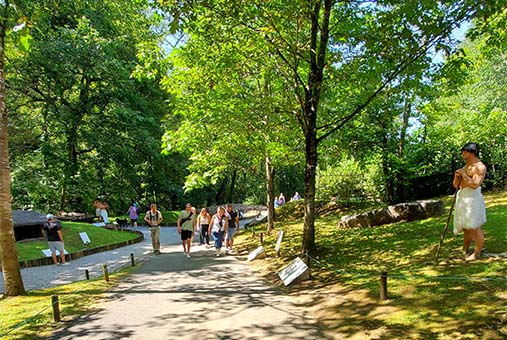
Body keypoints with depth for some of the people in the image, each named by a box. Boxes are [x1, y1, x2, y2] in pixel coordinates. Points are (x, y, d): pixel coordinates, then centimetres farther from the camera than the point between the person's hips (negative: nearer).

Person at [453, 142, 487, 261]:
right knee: (465, 227, 16)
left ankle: (476, 253, 6)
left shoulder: (480, 166, -9)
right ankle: (464, 251, 26)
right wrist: (457, 176, -2)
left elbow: (475, 184, -22)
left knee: (474, 227, -4)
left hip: (472, 198, -9)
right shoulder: (465, 167, 17)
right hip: (461, 197, 9)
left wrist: (463, 174, -14)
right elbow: (455, 185, 17)